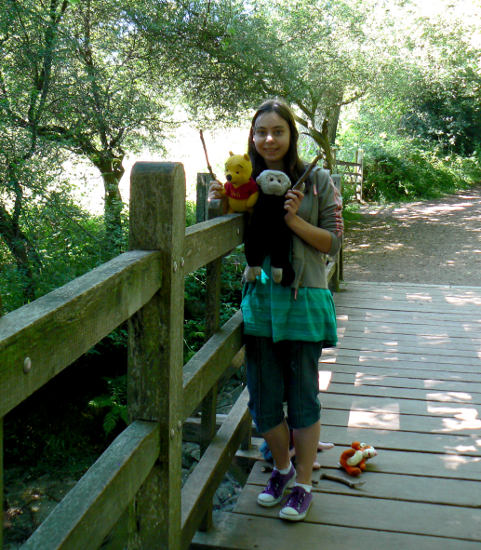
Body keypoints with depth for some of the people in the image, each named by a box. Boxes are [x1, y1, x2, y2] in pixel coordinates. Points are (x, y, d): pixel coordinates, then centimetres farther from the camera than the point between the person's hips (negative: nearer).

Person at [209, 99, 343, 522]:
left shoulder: (317, 181, -3)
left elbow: (333, 242, -3)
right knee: (264, 398, 12)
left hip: (304, 300, -3)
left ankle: (303, 484, 26)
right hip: (260, 300, 3)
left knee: (303, 396, 7)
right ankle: (282, 468, 36)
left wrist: (295, 220, -17)